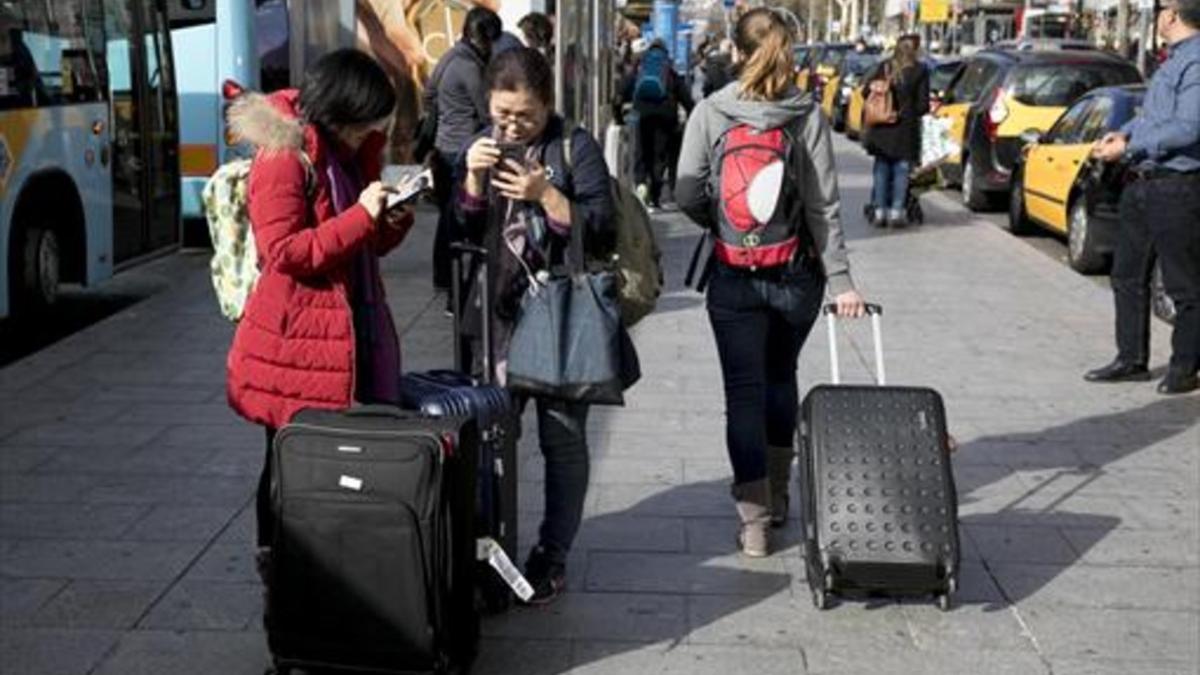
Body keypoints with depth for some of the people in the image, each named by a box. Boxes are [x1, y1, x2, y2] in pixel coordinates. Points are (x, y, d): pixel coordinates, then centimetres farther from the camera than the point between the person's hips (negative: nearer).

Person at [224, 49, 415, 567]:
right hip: (297, 338, -8)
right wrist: (360, 216, -22)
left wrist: (393, 219, 0)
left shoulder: (345, 155, 14)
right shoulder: (282, 159, -13)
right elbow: (283, 252, -20)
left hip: (351, 333, 8)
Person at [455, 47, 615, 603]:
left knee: (562, 436, 4)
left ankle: (552, 556, 16)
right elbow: (464, 231, 6)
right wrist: (473, 178, -10)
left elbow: (602, 233, -12)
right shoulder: (484, 146, 7)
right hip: (500, 309, 5)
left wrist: (544, 193, -22)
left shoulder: (575, 147, -7)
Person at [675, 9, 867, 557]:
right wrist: (840, 280, -5)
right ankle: (776, 496, 33)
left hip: (733, 277, -1)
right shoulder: (809, 116, -5)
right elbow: (824, 206, -8)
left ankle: (754, 521, 3)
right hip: (796, 274, 2)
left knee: (744, 391, 5)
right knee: (781, 378, 21)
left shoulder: (709, 113, -7)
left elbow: (688, 196, -9)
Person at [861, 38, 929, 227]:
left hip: (881, 128, 3)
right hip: (905, 127, -2)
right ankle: (896, 211, -1)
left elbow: (866, 91, 2)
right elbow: (923, 104, -6)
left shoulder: (883, 67, 3)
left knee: (882, 168, 10)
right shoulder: (920, 72, -4)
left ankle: (880, 211, 9)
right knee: (901, 169, 4)